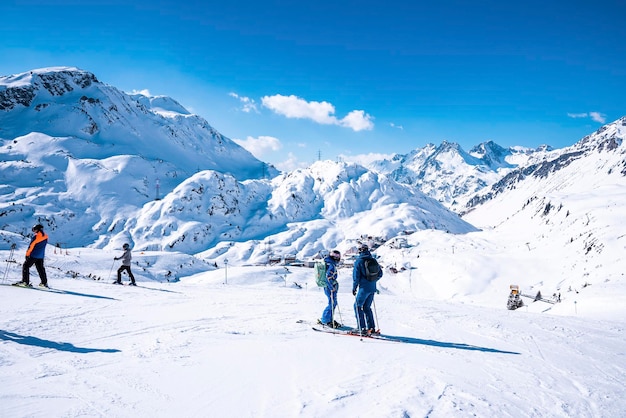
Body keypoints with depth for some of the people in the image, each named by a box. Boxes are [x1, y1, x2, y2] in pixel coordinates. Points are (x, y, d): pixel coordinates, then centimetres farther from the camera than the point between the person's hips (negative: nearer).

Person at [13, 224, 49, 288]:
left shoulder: (36, 236, -13)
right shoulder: (45, 237, 8)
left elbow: (31, 246, -13)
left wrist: (27, 254, -8)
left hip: (33, 255, -7)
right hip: (41, 256, 7)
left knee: (26, 266, 2)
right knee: (40, 269, 14)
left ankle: (25, 282, -6)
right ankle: (44, 283, 14)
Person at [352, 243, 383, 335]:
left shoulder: (358, 261, -8)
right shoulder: (373, 260, 8)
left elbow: (356, 276, -10)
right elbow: (380, 273, 12)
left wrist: (354, 288, 0)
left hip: (364, 288, -6)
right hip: (373, 288, 6)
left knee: (358, 306, 5)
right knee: (367, 307, 17)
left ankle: (362, 328, -2)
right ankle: (371, 327, 16)